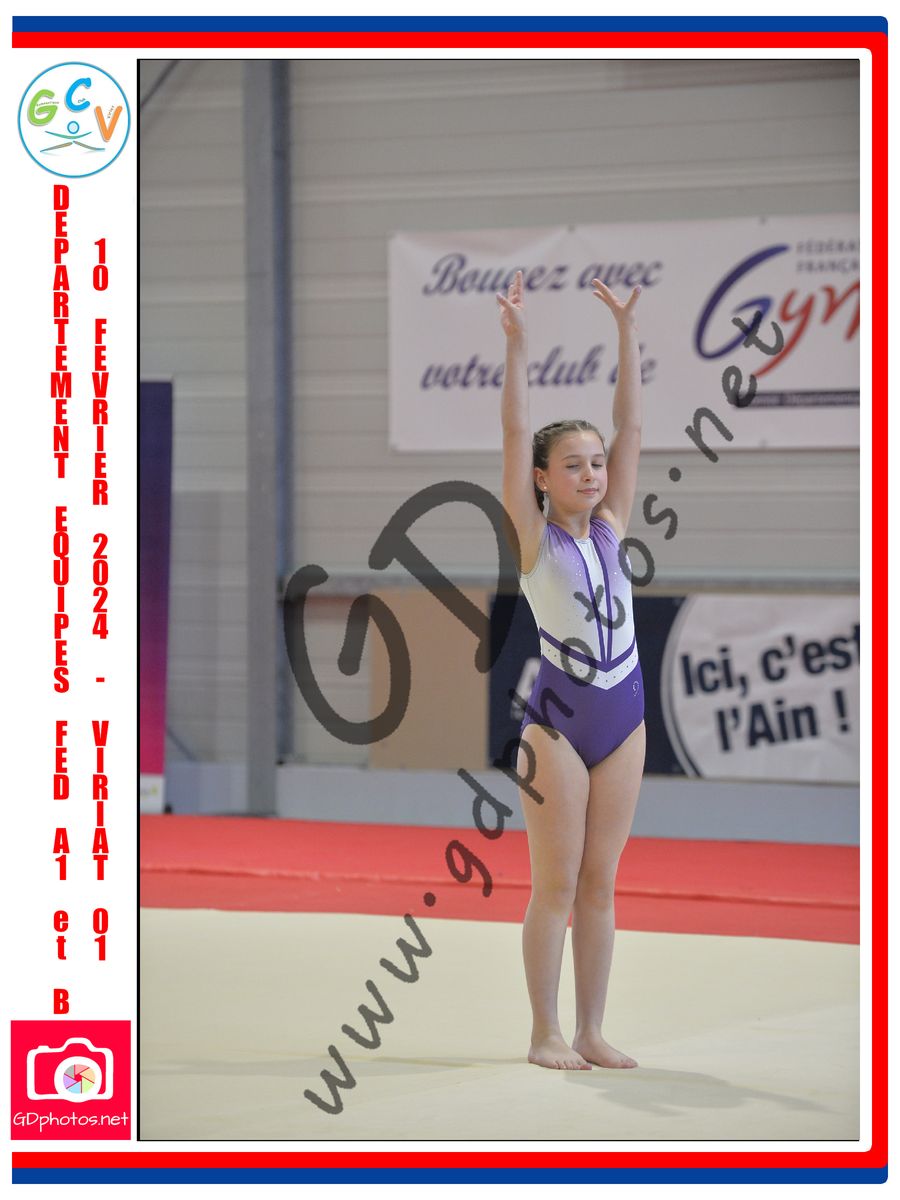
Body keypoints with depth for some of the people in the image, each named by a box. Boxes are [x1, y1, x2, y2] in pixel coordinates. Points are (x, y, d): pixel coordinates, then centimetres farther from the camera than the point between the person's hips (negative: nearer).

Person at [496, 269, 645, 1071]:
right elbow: (516, 434, -10)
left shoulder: (612, 529, 8)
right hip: (557, 721, -5)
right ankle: (546, 1033, 6)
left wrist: (627, 333, 2)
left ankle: (591, 1032, 12)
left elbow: (632, 428, 6)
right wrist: (517, 344, -16)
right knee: (556, 884, -1)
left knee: (599, 883, 8)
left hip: (623, 719, 5)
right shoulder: (534, 537, -3)